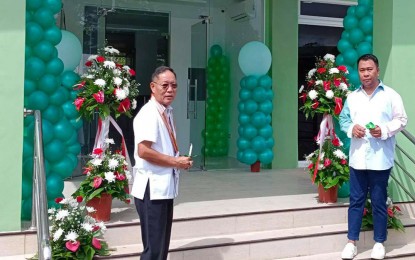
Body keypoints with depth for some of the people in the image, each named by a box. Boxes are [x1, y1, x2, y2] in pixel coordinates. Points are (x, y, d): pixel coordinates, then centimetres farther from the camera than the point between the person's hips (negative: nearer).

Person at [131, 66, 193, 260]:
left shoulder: (167, 112, 13)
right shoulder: (149, 113, -16)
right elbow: (144, 151, -26)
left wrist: (179, 160, 3)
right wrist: (175, 162, -16)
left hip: (165, 187, 10)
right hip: (152, 188, -10)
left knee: (162, 244, 18)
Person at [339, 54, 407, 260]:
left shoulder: (390, 95, -1)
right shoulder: (352, 97, 9)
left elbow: (401, 120, -1)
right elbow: (343, 118, 12)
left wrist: (384, 130, -17)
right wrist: (351, 128, -9)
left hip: (380, 159, -3)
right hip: (357, 158, 3)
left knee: (379, 202, 6)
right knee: (356, 200, 7)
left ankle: (379, 242, 20)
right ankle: (351, 242, 16)